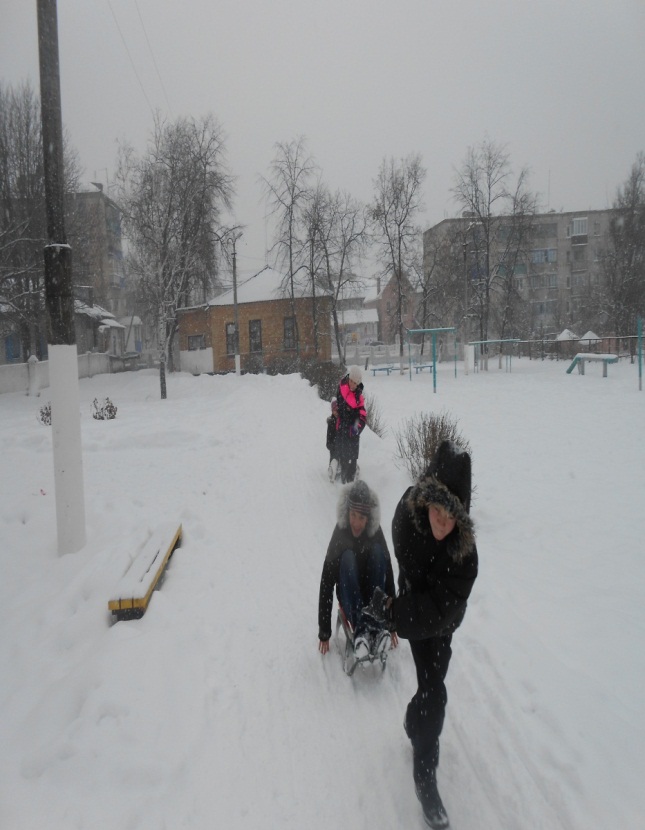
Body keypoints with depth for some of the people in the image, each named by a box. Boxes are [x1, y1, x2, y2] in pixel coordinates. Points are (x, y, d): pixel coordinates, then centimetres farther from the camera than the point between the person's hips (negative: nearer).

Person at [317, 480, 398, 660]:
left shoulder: (376, 534, -14)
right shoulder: (339, 535, -20)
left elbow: (389, 576, -10)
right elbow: (326, 584, -20)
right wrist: (324, 633, -19)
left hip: (372, 592, 2)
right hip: (348, 595, -2)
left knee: (378, 551, -25)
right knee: (347, 557, -31)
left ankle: (377, 625, -28)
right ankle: (359, 628, -37)